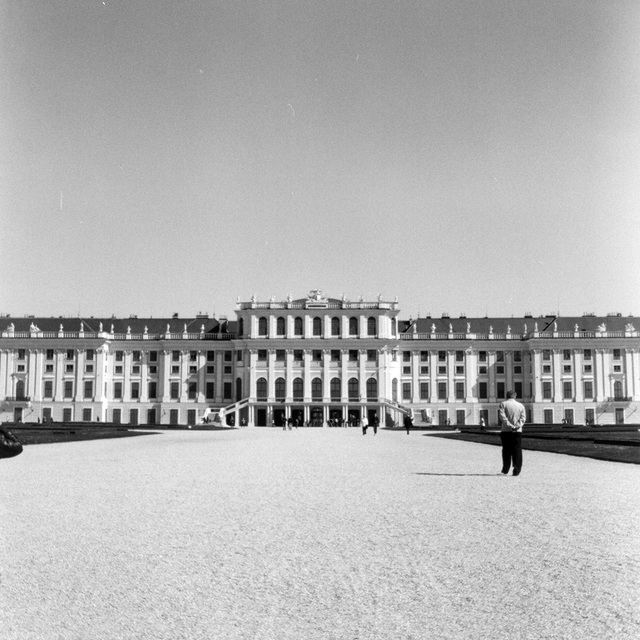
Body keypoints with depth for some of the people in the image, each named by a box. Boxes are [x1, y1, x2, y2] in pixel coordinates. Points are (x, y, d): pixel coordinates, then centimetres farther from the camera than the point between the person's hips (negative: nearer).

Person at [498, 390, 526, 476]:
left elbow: (502, 416, -12)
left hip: (506, 430, -1)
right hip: (517, 431, 1)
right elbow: (523, 418, -1)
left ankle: (505, 469, 14)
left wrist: (510, 425, -14)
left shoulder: (503, 404, 2)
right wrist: (518, 425, -11)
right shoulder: (520, 405, 10)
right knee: (517, 451, 3)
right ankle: (517, 470, -3)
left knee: (506, 450, 10)